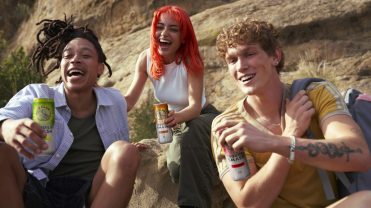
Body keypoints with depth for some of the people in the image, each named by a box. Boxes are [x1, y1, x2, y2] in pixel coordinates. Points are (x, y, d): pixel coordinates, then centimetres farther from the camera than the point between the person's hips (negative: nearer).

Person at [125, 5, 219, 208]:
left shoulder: (191, 60, -24)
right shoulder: (146, 58, -14)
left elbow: (196, 106, -34)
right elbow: (130, 99, -16)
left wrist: (178, 116, -56)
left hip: (203, 118, -3)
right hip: (178, 123, 3)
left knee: (193, 133, -39)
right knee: (178, 169, -24)